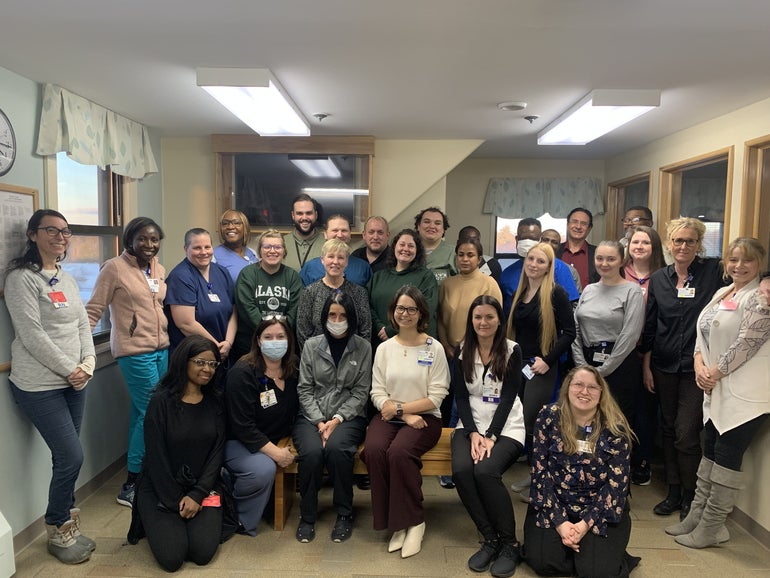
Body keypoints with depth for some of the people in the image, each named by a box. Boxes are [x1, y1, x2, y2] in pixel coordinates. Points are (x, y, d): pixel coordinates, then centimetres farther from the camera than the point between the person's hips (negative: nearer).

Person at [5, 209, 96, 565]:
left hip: (73, 382, 7)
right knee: (72, 457, -5)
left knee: (66, 457, 11)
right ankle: (58, 533, 16)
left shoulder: (67, 279, 13)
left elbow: (83, 324, 11)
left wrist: (88, 362, -4)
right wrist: (69, 370, -13)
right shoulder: (22, 278, -11)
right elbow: (32, 335, -16)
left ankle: (66, 525, 28)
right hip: (39, 385, -7)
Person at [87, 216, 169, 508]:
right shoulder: (114, 268, -8)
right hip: (134, 351, -6)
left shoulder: (159, 270, 11)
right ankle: (130, 487, 7)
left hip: (162, 349, 6)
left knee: (142, 413, 13)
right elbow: (93, 310, -8)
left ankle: (140, 474, 26)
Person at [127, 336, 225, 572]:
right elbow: (156, 456, -11)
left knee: (202, 554, -13)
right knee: (172, 558, -15)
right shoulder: (162, 401, -12)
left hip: (203, 487, 3)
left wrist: (197, 494, -12)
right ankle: (154, 521, 16)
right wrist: (176, 502, -11)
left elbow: (217, 452, -1)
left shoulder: (215, 403, 1)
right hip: (162, 488, -3)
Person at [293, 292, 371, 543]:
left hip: (348, 416, -1)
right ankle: (307, 516, -5)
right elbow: (304, 389, 3)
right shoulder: (311, 345, 6)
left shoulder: (362, 348, 2)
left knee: (336, 448, -32)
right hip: (312, 416, 1)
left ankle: (344, 514, -9)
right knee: (312, 452, -29)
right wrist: (319, 421, -10)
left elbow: (360, 392, -1)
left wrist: (337, 419, -13)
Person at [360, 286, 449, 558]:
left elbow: (436, 397, -4)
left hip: (423, 417, -2)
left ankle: (413, 521, -9)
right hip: (389, 417, 3)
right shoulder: (384, 348, 9)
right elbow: (378, 394, 3)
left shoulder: (434, 348, 1)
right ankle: (395, 522, -9)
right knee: (373, 450, -28)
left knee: (399, 452, -31)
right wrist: (405, 416, -11)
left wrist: (399, 407, -9)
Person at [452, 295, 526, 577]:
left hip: (506, 427, -2)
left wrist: (491, 436, -17)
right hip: (470, 426, 3)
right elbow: (460, 396, 1)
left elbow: (508, 397, -8)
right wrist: (473, 433, -12)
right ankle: (490, 540, -10)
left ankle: (509, 544, -11)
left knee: (486, 471, -30)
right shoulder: (462, 351, 4)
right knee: (461, 470, -27)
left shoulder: (512, 351, -3)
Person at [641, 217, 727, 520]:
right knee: (668, 430, 13)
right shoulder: (658, 279, 5)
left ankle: (689, 496, 19)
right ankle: (673, 492, 28)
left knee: (686, 434, -2)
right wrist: (646, 367, 7)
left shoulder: (713, 271, -4)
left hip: (697, 367, -4)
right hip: (664, 366, 4)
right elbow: (649, 326, 7)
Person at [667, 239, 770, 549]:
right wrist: (699, 364, -2)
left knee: (727, 456, -2)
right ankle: (697, 516, 22)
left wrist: (715, 372, -12)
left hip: (744, 392, -8)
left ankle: (711, 527, 9)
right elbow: (703, 333, 14)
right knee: (710, 451, 12)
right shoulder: (721, 294, 14)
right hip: (717, 388, 8)